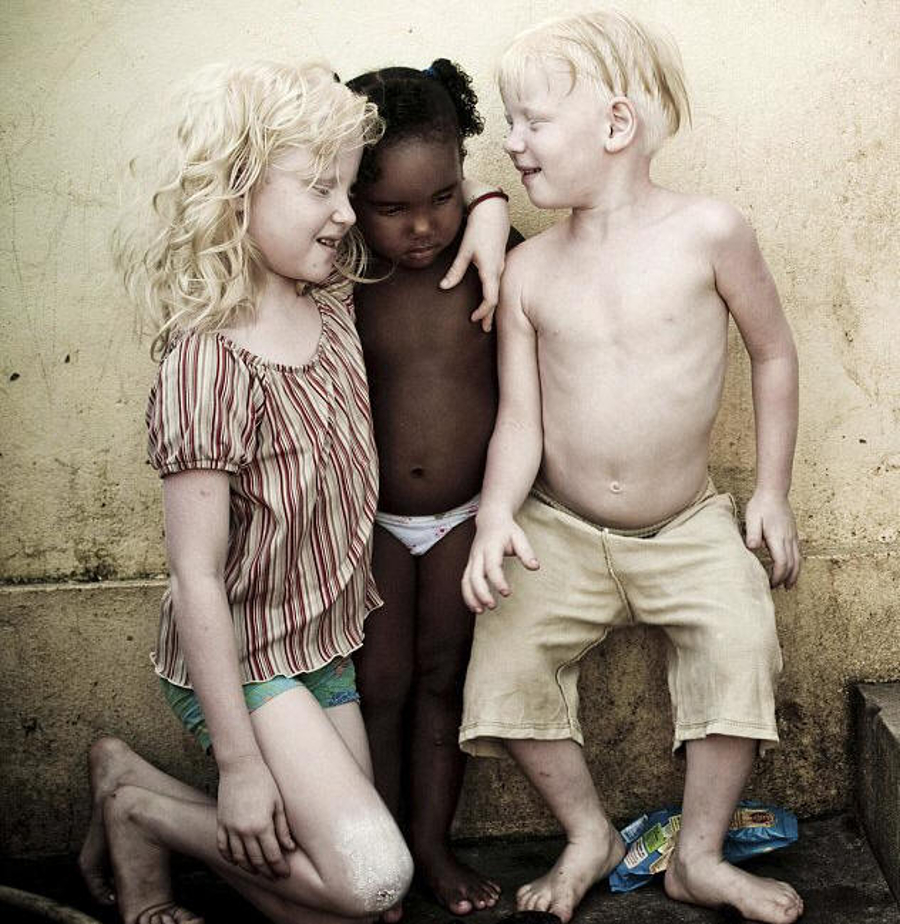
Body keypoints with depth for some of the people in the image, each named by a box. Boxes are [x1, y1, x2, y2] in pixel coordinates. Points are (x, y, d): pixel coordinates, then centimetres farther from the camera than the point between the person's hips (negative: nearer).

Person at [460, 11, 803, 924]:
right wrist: (498, 512, -22)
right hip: (561, 530, 2)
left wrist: (771, 491, 2)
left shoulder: (707, 232, -10)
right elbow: (520, 418, -4)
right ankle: (588, 833, 15)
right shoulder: (528, 271, -4)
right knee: (504, 669, -12)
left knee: (740, 643, -21)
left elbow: (773, 353, 1)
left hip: (688, 527, -1)